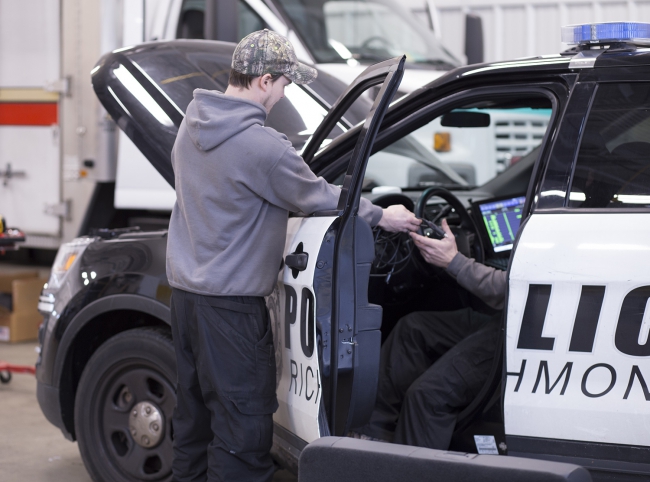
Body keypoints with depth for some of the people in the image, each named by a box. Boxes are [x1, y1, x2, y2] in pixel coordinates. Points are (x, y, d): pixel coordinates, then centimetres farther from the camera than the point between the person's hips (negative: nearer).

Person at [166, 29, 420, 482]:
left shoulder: (192, 124, 5)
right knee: (244, 426, -2)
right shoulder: (263, 146, -21)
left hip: (186, 289, 9)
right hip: (230, 304, -9)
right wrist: (381, 216, 6)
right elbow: (319, 198, -9)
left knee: (196, 411, 18)